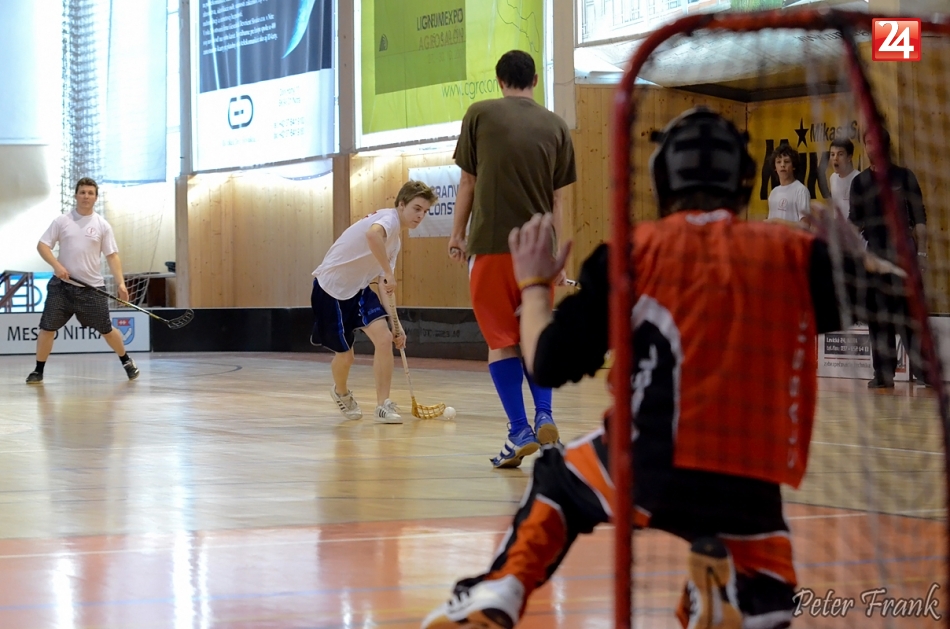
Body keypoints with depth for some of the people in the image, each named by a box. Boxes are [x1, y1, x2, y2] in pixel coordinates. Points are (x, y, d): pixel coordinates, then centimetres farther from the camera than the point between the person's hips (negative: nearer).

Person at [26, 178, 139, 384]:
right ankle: (38, 370, 8)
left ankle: (126, 361, 28)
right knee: (47, 328, -4)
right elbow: (42, 245, 0)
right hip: (62, 285, 0)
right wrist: (56, 265, -17)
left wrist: (121, 282, -11)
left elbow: (112, 256, 1)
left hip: (92, 287, 0)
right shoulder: (62, 221, 1)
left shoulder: (102, 225, 2)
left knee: (106, 330, 5)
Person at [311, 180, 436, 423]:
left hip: (357, 289, 8)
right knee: (345, 354, 2)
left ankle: (383, 405, -3)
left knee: (384, 338, -10)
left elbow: (386, 286, 9)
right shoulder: (390, 218, -19)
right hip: (332, 287, -8)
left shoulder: (396, 239, 9)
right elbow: (373, 234, -45)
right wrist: (389, 273, -39)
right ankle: (341, 393, 36)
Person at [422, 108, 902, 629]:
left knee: (557, 479, 31)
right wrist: (857, 255, 25)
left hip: (649, 469, 0)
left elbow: (548, 365, 3)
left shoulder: (634, 251, 4)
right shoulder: (794, 253, 7)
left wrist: (533, 284, 20)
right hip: (749, 490, 1)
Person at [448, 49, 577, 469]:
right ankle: (544, 416, 1)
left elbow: (468, 183, 4)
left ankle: (520, 431, -2)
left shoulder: (480, 115, 1)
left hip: (491, 245, -2)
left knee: (501, 340, 4)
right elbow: (557, 200, 7)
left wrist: (457, 234, 14)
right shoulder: (556, 127, 6)